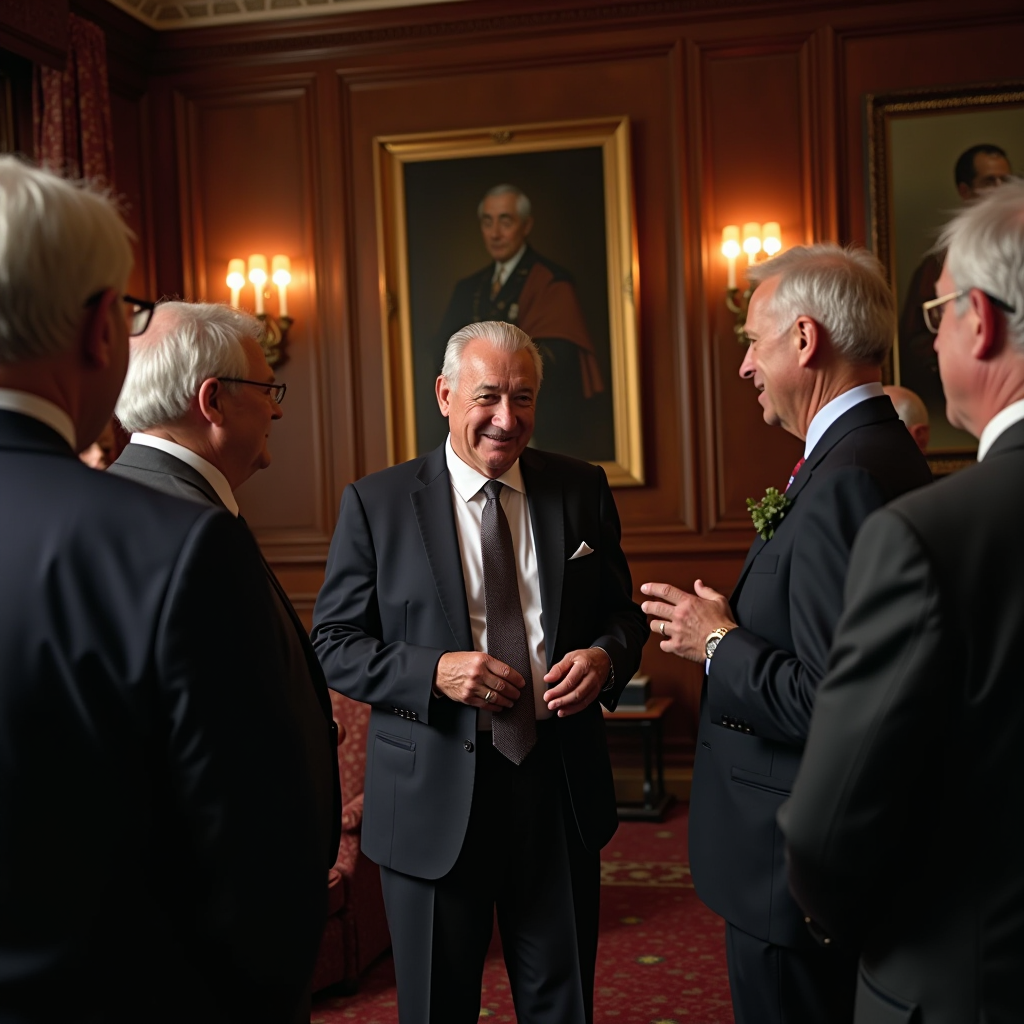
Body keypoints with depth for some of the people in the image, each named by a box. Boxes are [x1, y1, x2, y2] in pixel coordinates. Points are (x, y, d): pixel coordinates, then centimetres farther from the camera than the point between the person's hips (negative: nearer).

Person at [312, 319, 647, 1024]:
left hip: (561, 786, 3)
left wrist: (604, 657, -12)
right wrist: (434, 671, -19)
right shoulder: (376, 503, -4)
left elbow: (621, 614, 11)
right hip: (433, 798, -2)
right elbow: (334, 644, -3)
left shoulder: (583, 491, 4)